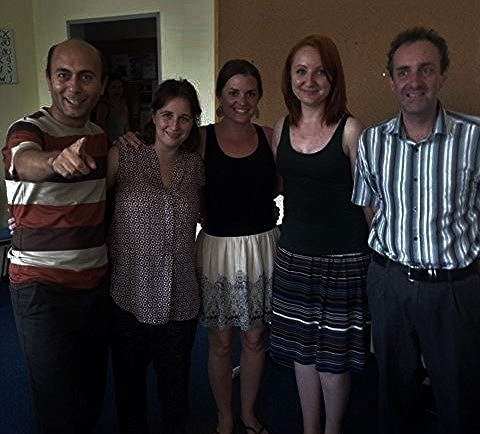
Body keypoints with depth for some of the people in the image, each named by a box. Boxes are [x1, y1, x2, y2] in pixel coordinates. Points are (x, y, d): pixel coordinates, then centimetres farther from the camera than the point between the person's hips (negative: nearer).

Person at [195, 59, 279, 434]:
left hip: (261, 246, 3)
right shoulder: (202, 139, -6)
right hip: (218, 247, -2)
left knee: (255, 339, 16)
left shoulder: (269, 137, 1)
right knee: (220, 343, 11)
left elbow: (279, 187, 4)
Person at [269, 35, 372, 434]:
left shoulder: (350, 129, -9)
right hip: (294, 254, 5)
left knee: (333, 352, 6)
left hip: (342, 258, -4)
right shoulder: (282, 128, 5)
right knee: (301, 347, 15)